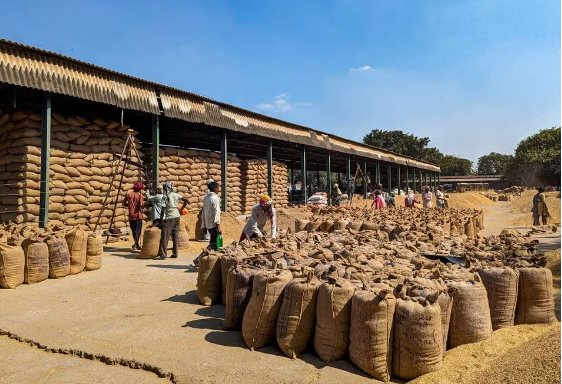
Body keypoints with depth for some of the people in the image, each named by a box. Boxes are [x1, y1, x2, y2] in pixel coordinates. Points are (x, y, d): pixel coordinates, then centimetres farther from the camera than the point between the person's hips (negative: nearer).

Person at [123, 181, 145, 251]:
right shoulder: (140, 195, -9)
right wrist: (144, 203, 0)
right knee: (138, 230, 2)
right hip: (138, 215, -4)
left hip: (131, 215, 4)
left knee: (133, 230, 15)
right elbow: (141, 205, -19)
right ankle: (135, 245, -8)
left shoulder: (128, 194, 3)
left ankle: (136, 244, 26)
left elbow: (124, 203, 7)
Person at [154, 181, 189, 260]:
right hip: (177, 216, 6)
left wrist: (161, 220, -8)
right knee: (175, 236, 11)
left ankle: (162, 255, -5)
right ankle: (175, 253, 14)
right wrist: (181, 209, 12)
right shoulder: (175, 195, 6)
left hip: (169, 218, -6)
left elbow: (163, 210, -12)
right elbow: (186, 200, 6)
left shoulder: (165, 197, -8)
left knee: (164, 237, -3)